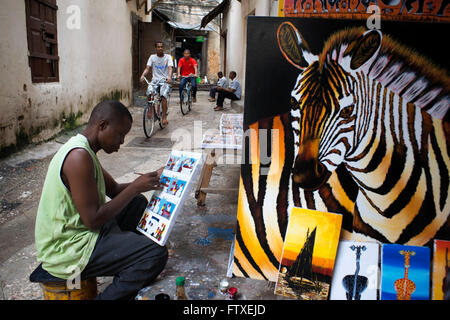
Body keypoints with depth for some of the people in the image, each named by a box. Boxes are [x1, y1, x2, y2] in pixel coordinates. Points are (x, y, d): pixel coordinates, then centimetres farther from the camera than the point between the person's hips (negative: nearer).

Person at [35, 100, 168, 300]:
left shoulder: (83, 149, 9)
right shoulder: (79, 156, -24)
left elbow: (114, 190, 15)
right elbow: (93, 220, -25)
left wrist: (151, 180, 2)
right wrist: (135, 187, -18)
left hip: (79, 229, 11)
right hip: (68, 249, -11)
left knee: (138, 203, 21)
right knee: (156, 254, -21)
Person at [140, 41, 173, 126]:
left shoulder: (168, 57, 4)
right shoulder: (152, 57, 10)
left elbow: (170, 68, -10)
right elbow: (147, 68, 1)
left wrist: (169, 77, -31)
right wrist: (143, 75, -21)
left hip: (165, 81, -2)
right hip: (155, 80, 2)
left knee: (164, 96, -26)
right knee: (149, 93, -27)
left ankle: (164, 117, -13)